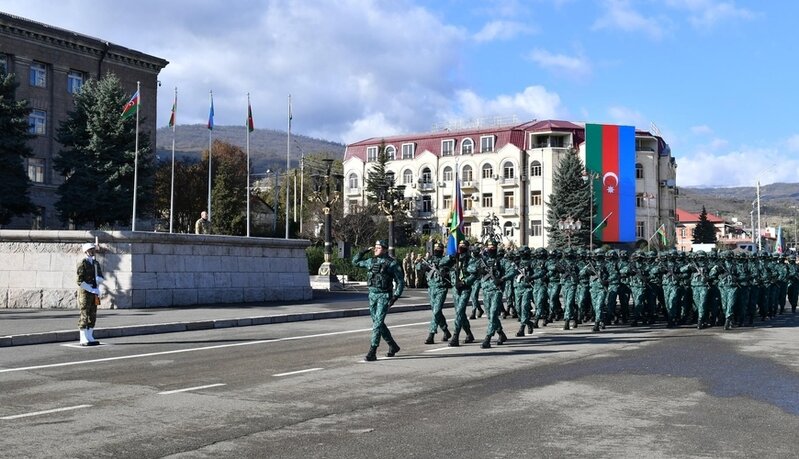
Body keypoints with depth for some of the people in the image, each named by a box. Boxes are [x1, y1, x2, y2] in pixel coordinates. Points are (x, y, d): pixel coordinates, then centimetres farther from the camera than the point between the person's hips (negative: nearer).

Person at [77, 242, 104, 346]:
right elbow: (80, 281, -16)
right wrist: (92, 290, -18)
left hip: (94, 293, 7)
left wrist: (97, 278, -12)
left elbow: (101, 278, 12)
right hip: (85, 292, -7)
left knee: (92, 316, 8)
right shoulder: (82, 264, -10)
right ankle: (83, 340, -1)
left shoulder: (96, 263, 13)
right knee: (84, 316, -5)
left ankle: (90, 338, 14)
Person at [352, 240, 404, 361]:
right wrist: (364, 251, 12)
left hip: (384, 296, -7)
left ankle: (372, 352, -12)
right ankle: (393, 346, 30)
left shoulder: (392, 263, -5)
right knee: (377, 323, 13)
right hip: (372, 294, 7)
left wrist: (395, 296, -13)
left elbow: (400, 282, -4)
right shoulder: (371, 261, 11)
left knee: (378, 323, -12)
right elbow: (355, 262, 24)